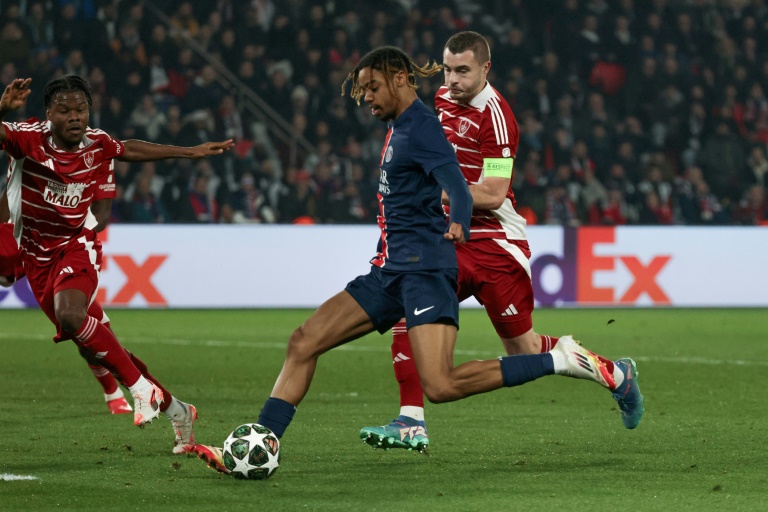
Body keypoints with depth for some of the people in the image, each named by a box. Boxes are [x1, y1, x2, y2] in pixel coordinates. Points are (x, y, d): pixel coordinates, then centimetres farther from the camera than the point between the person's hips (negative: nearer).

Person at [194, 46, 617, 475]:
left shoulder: (421, 128, -11)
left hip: (425, 268, -10)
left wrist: (458, 225, -45)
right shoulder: (398, 127, 17)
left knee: (440, 386, -22)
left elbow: (458, 189, -25)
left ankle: (560, 361, -13)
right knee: (304, 343, 1)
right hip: (391, 270, 10)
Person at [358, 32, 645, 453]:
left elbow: (491, 196, -22)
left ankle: (617, 374, 25)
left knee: (523, 348, 2)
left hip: (495, 245, -7)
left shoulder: (494, 115, -18)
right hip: (451, 241, 7)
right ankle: (411, 424, -14)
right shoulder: (443, 98, 7)